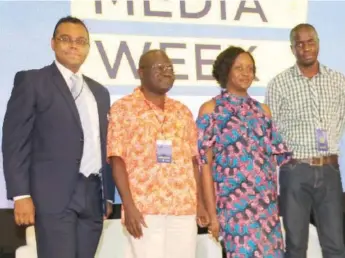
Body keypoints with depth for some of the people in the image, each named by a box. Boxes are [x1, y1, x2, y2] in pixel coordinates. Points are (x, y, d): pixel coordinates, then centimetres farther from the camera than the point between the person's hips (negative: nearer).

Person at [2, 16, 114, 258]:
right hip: (54, 194, -5)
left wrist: (108, 195, 15)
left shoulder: (100, 91, 20)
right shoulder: (32, 81, 2)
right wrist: (21, 194, -13)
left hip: (93, 196, 6)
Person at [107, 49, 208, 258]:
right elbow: (118, 160, -5)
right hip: (144, 208, -4)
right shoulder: (123, 108, 1)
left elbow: (193, 160, 16)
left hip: (185, 208, 5)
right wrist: (128, 205, -13)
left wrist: (200, 202, 9)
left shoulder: (183, 111, 16)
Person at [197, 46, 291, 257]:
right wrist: (212, 213, -9)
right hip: (233, 204, -5)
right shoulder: (211, 110, 0)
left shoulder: (262, 110, 13)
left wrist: (275, 204, 8)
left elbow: (273, 159, 15)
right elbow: (205, 165, -4)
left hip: (266, 205, 5)